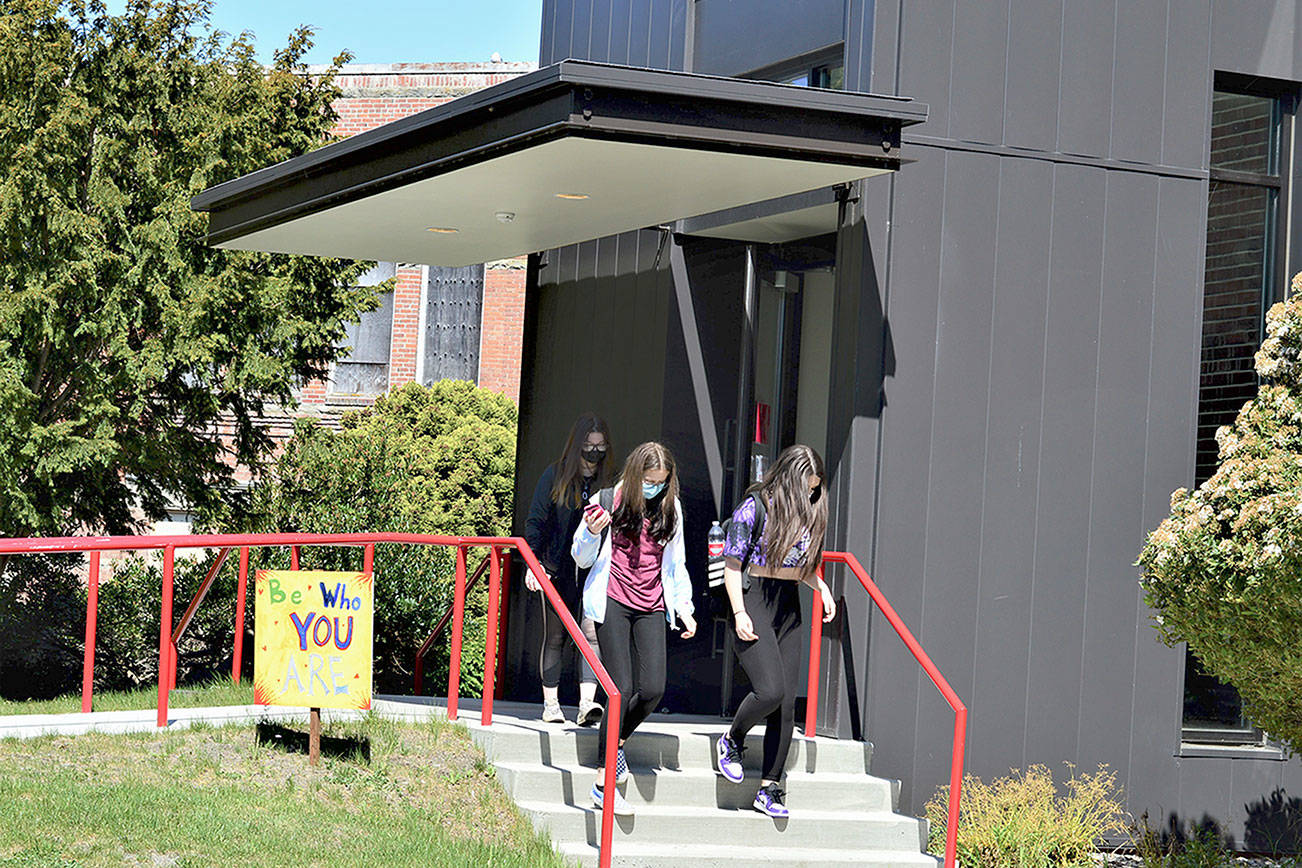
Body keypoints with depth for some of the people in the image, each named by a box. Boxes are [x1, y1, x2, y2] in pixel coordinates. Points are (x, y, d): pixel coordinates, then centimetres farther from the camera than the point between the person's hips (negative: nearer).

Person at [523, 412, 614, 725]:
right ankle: (551, 703, 14)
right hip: (556, 568, 0)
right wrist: (533, 562, -9)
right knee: (555, 636, 6)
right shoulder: (555, 475, 2)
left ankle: (587, 702, -20)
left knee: (591, 631, -14)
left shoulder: (610, 481, 7)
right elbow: (535, 522, 2)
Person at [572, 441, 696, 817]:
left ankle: (617, 741, 22)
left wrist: (685, 608, 13)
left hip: (651, 608, 4)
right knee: (622, 689, -12)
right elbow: (582, 559, 3)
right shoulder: (608, 502, -2)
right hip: (612, 604, -4)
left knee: (653, 689, -9)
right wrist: (592, 533, -17)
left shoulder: (670, 509, 9)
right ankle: (604, 782, -6)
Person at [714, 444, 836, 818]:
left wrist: (821, 587, 5)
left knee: (787, 703, 1)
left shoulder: (809, 512, 11)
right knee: (771, 690, -20)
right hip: (754, 600, -6)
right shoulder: (754, 507, -7)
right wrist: (739, 612, -14)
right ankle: (731, 741, 11)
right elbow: (732, 563, -6)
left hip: (788, 606, 6)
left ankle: (770, 788, 8)